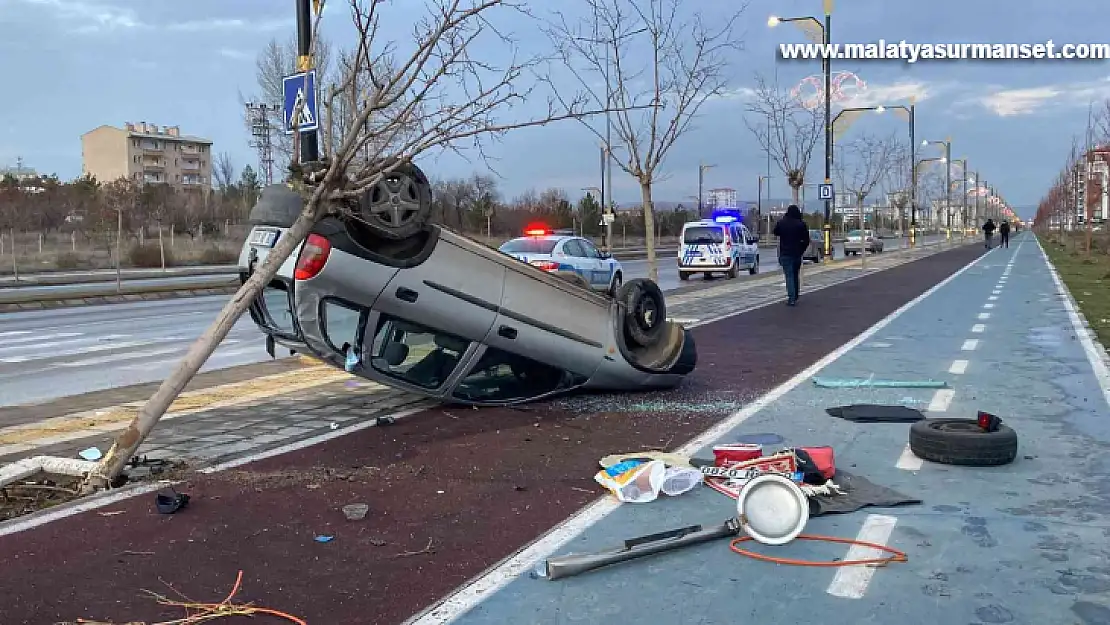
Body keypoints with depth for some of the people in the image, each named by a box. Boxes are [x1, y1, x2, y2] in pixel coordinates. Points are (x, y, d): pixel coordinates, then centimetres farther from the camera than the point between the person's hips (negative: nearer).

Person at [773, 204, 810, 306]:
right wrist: (802, 249, 10)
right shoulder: (802, 224, -3)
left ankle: (791, 298, -16)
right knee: (796, 275, 16)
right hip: (797, 253, 2)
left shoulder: (781, 222, -4)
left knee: (789, 275, -5)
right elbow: (806, 240, -3)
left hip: (785, 253, -2)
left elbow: (775, 233, 15)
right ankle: (795, 297, 25)